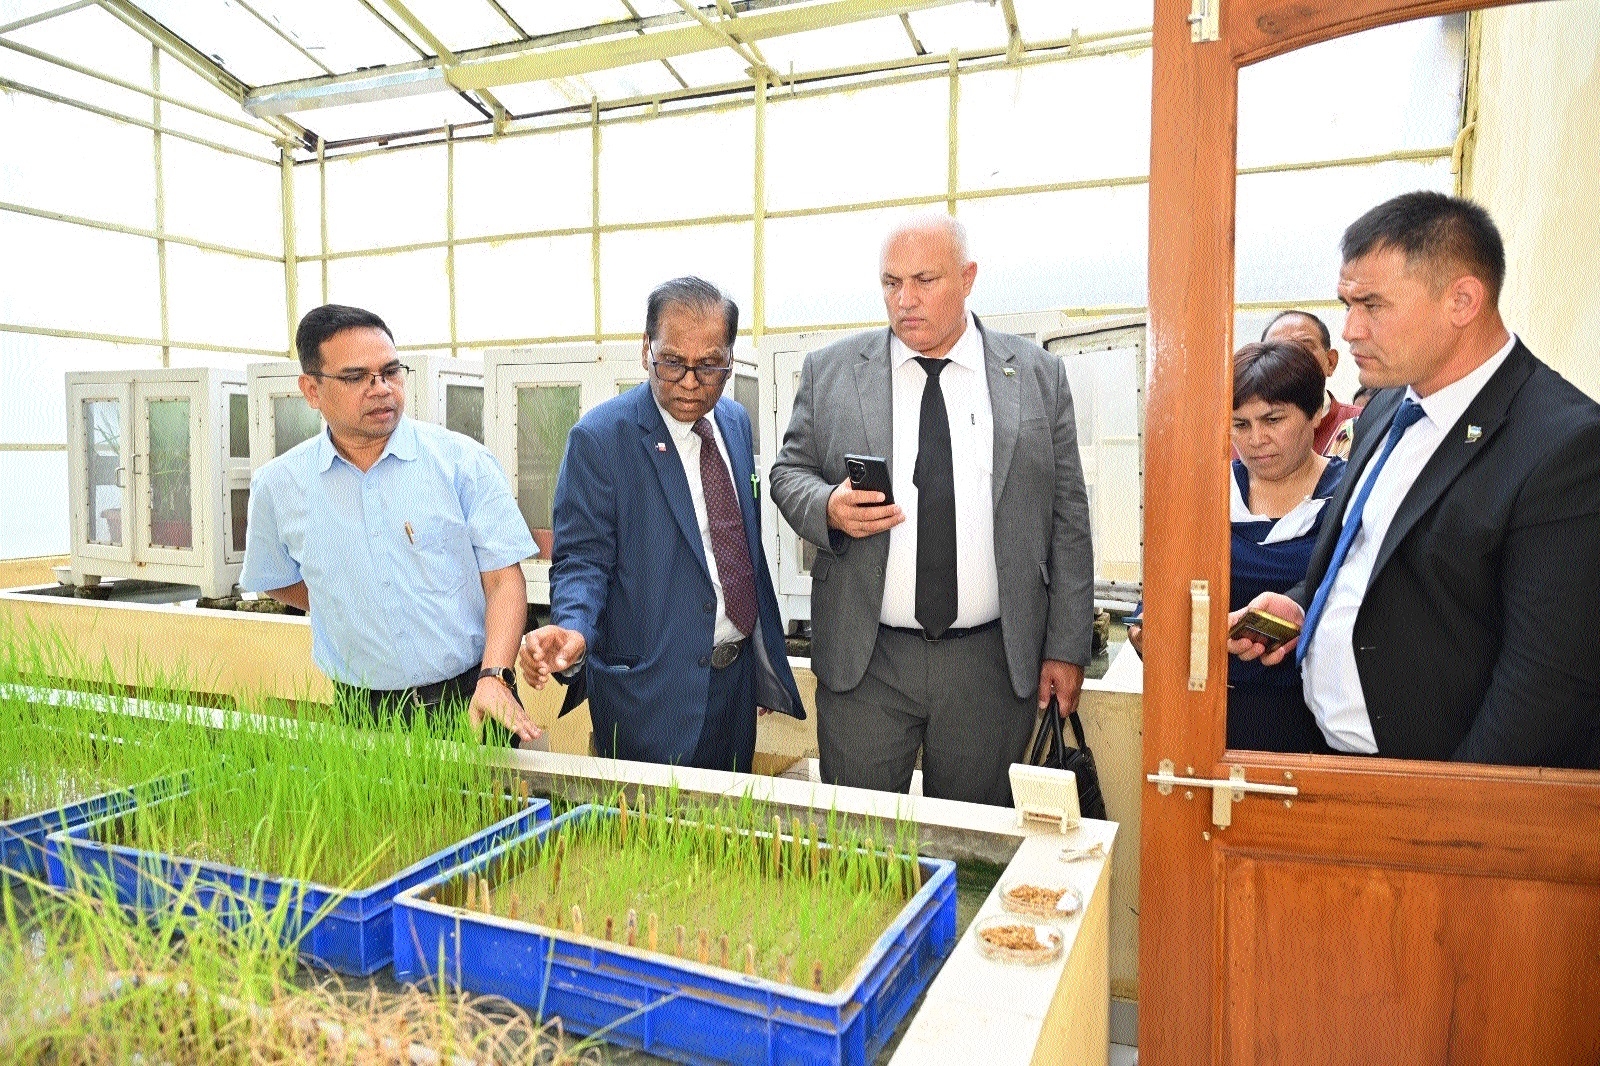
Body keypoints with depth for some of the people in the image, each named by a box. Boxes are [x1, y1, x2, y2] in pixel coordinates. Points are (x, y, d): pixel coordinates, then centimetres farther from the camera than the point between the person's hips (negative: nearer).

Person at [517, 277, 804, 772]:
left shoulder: (736, 421, 6)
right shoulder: (599, 438, -14)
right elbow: (581, 559, -13)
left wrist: (765, 659, 15)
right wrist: (572, 629, -35)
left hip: (736, 676, 6)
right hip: (651, 691, -6)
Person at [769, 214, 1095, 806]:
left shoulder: (1039, 377, 4)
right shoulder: (829, 372, 4)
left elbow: (1067, 519, 4)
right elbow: (789, 472, 9)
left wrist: (1066, 648, 2)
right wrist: (830, 508, -15)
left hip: (993, 664, 0)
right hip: (862, 663, 0)